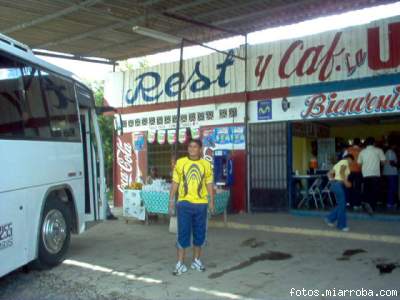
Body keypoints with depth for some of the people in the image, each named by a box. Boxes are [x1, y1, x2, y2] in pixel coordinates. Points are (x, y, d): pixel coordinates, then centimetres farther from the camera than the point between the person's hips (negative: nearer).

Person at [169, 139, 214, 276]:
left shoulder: (206, 165, 5)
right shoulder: (180, 163, 2)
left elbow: (209, 184, 8)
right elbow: (175, 183, 4)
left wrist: (211, 200, -1)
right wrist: (171, 200, -1)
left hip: (201, 204, 2)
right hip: (184, 203, -2)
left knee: (199, 233, 9)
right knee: (183, 233, -3)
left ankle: (196, 260, 25)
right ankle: (180, 264, 5)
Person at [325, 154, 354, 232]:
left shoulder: (339, 163, 23)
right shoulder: (345, 162, -3)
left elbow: (329, 174, 19)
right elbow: (341, 172, -21)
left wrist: (333, 181, 14)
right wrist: (346, 182, -19)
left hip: (334, 184, 9)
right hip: (339, 185, -9)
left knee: (341, 205, 16)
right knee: (342, 205, -2)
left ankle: (330, 218, 19)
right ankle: (341, 225, 5)